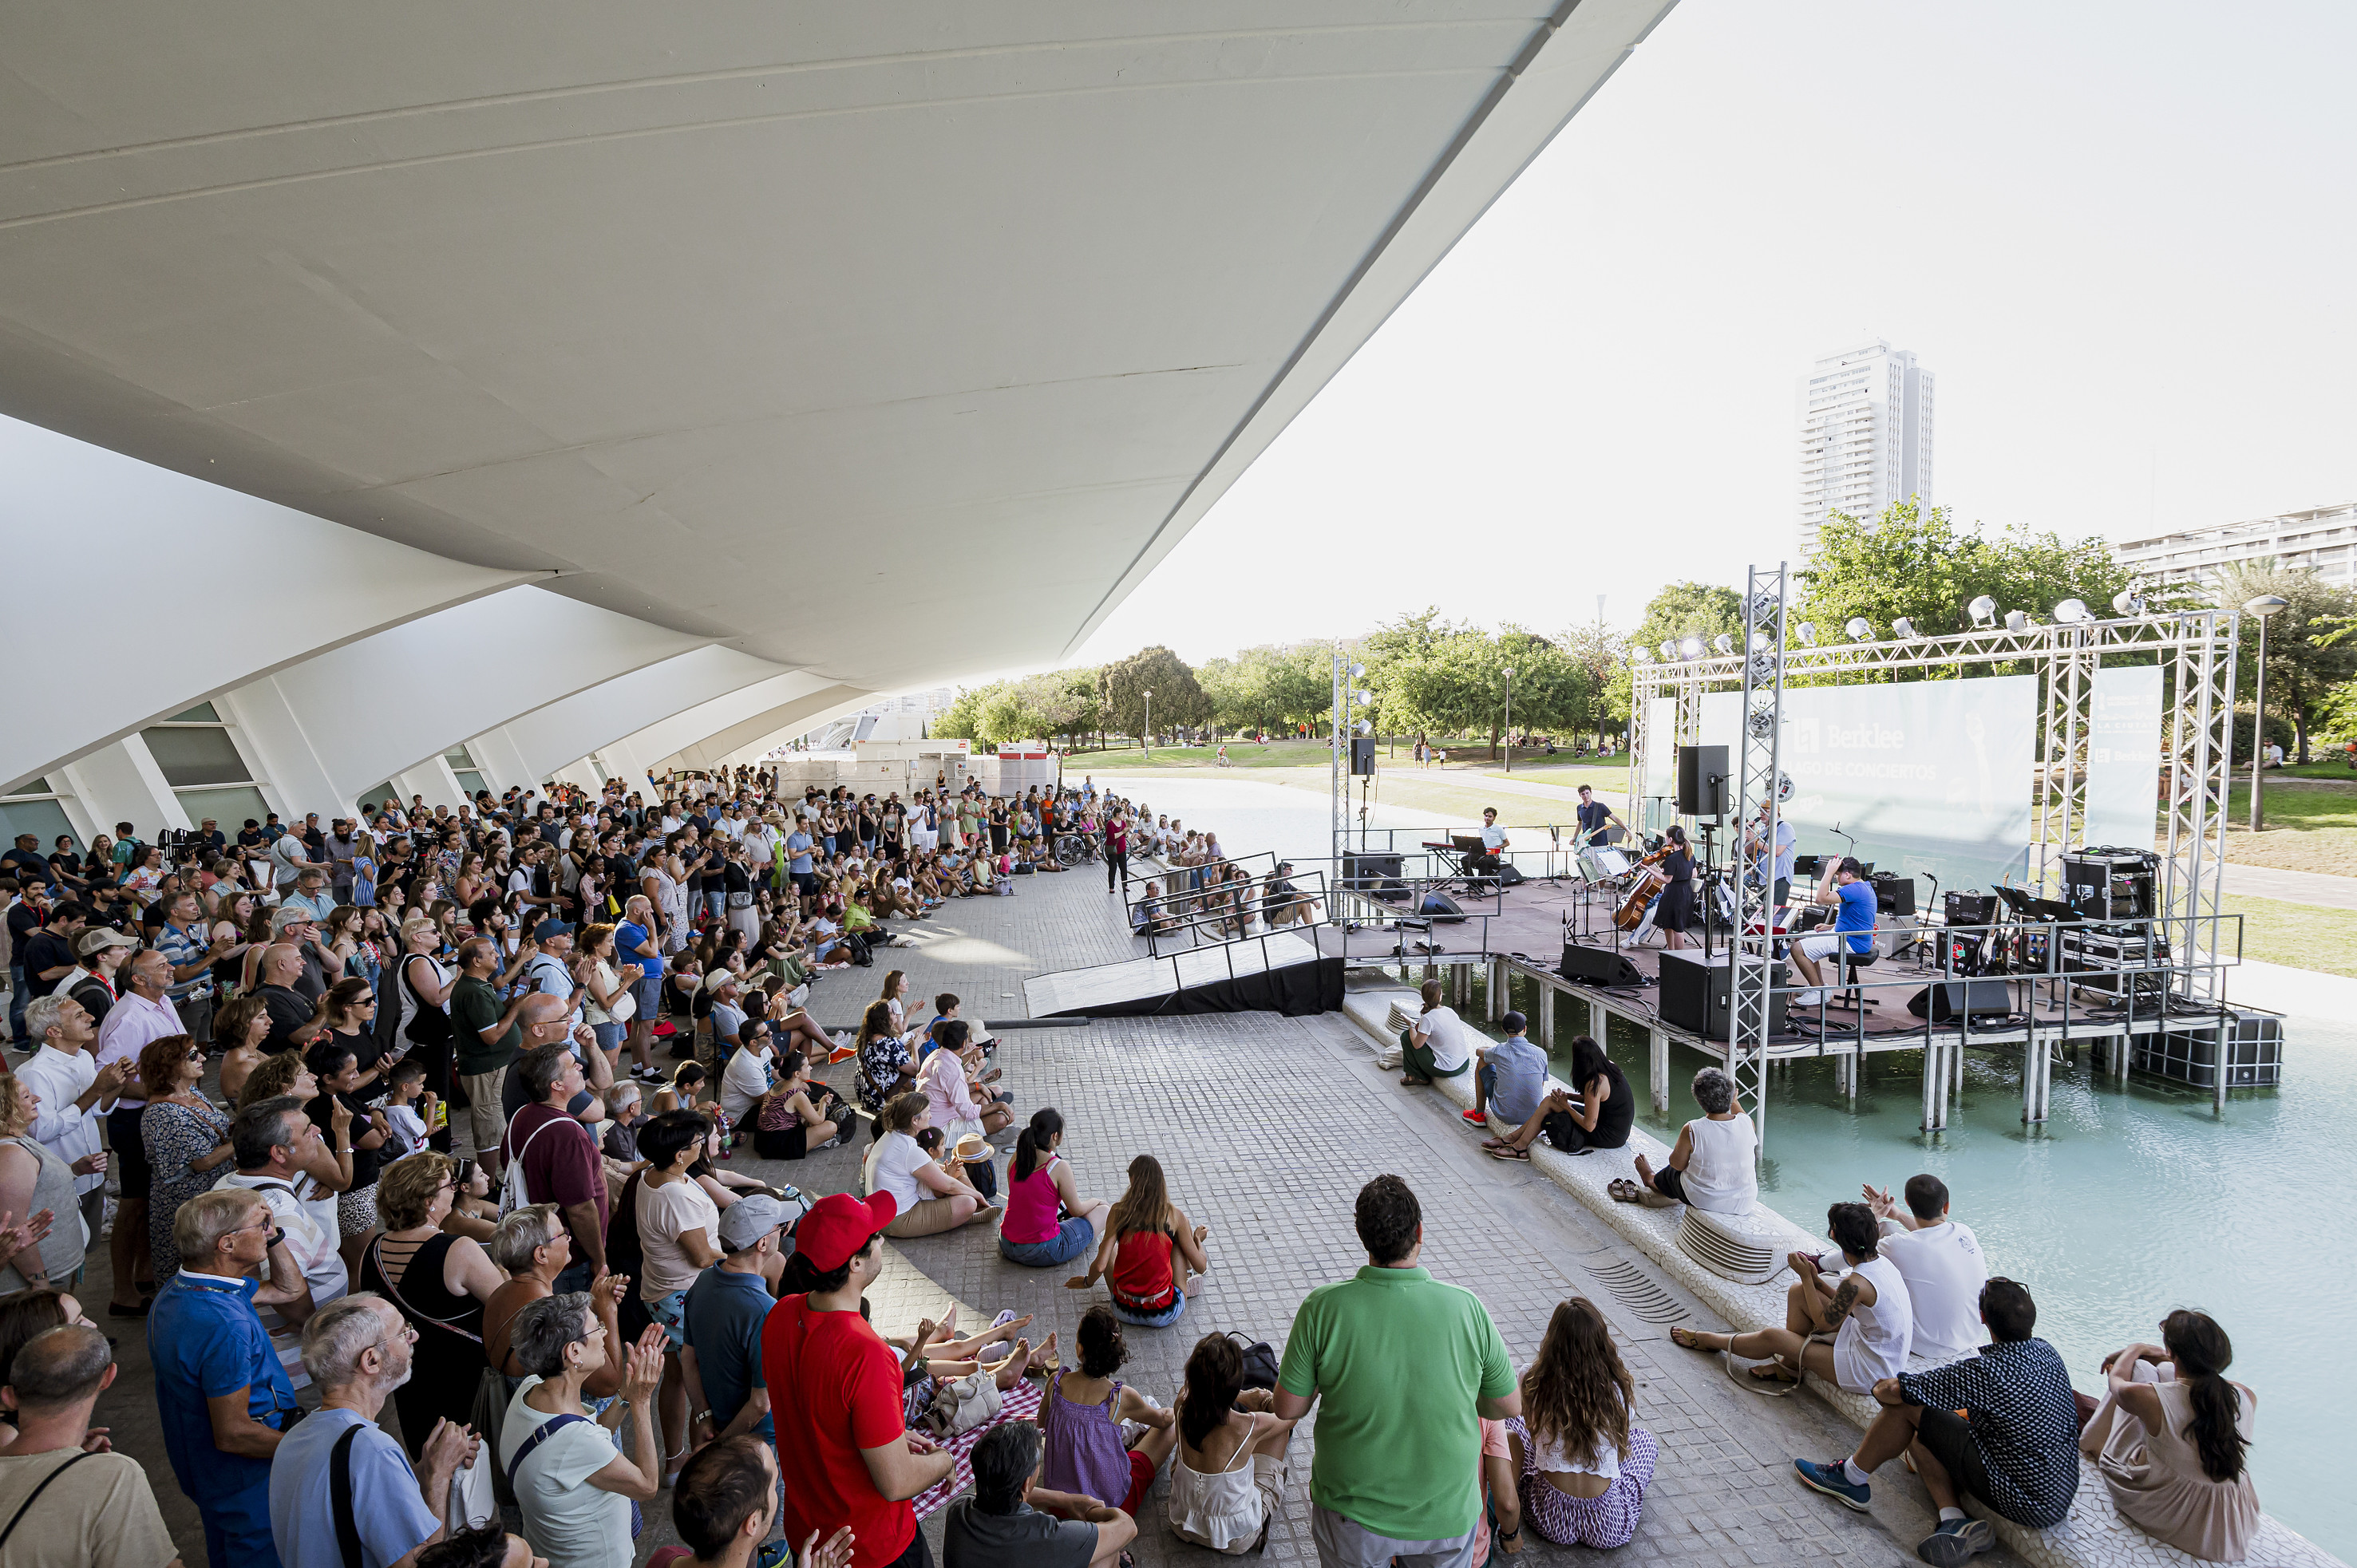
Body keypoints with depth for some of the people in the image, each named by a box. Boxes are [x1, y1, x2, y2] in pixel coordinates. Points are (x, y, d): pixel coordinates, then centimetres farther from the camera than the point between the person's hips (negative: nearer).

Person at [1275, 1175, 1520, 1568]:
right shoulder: (1466, 1307, -19)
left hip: (1353, 1514, -1)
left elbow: (1288, 1409, -12)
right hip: (1447, 1513, 1)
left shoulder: (1322, 1308, -22)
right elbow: (1509, 1406, -5)